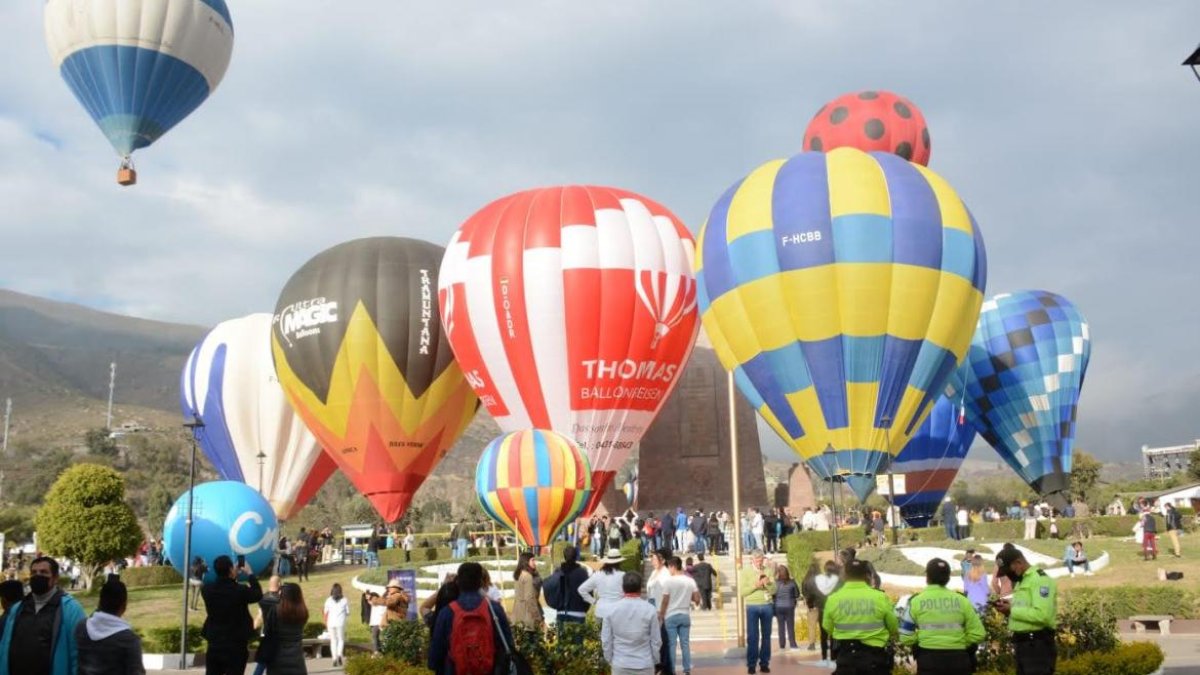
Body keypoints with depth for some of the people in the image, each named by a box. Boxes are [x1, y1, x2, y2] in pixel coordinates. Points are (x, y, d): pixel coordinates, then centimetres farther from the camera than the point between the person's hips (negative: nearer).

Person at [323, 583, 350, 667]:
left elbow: (326, 613, 2)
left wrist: (326, 623, 12)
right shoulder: (345, 600, 1)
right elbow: (348, 613, 4)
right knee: (341, 639, 11)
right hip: (341, 623, -1)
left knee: (333, 641, 10)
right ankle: (340, 654, -12)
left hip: (331, 623, 1)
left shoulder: (328, 600, 2)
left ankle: (334, 658, 5)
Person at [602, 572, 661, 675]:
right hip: (644, 665, -1)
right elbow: (656, 640, -3)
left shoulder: (612, 609, -4)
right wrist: (655, 661, 11)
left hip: (620, 665, 1)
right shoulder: (649, 610, -9)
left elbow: (606, 640, 1)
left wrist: (610, 659, 14)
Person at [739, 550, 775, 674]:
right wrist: (755, 585, -18)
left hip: (767, 606, 3)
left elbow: (773, 591, 6)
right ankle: (751, 664, 3)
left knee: (766, 635, 6)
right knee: (752, 637, -2)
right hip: (752, 607, -3)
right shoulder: (746, 571, 0)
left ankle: (764, 663, 12)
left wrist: (768, 584, -14)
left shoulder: (767, 571, 8)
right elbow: (742, 591, -6)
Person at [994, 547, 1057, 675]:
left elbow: (1042, 615, -24)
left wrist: (1012, 610, -17)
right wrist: (1009, 607, 4)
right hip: (1023, 645, 10)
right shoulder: (1021, 581, 19)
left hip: (1038, 646, -10)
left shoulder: (1040, 579, -12)